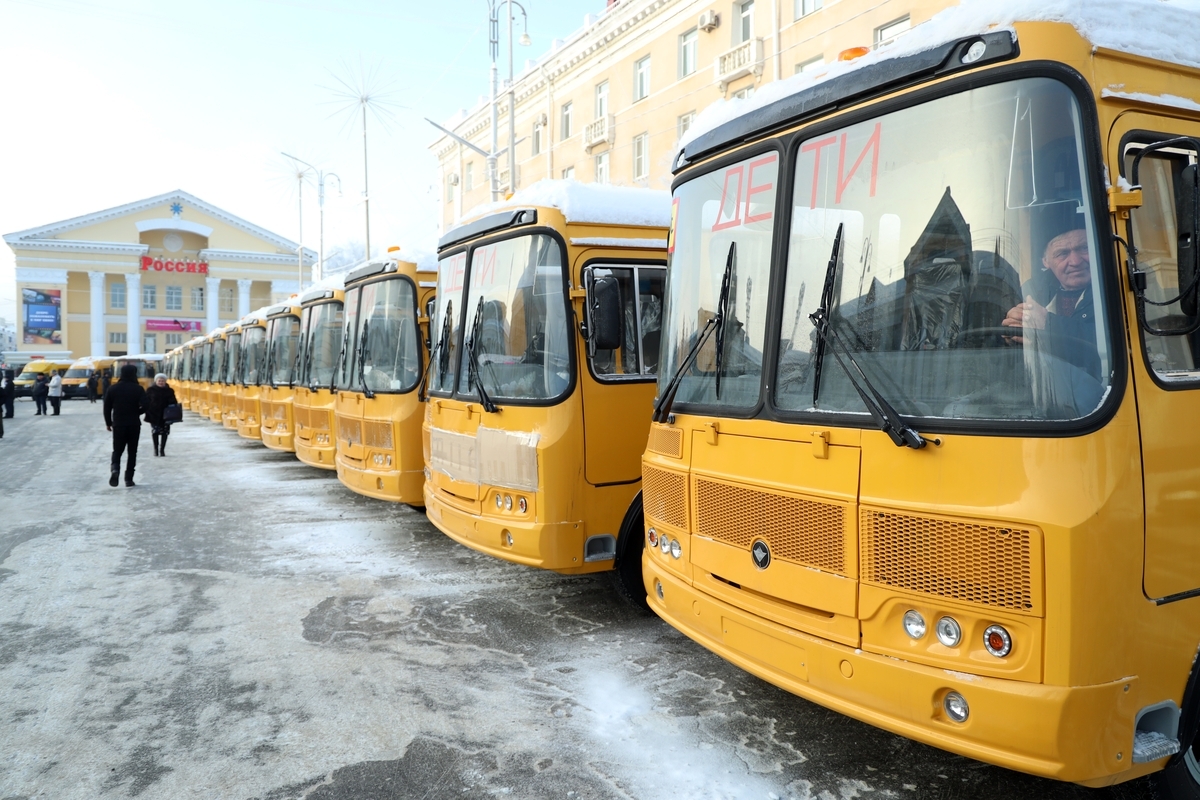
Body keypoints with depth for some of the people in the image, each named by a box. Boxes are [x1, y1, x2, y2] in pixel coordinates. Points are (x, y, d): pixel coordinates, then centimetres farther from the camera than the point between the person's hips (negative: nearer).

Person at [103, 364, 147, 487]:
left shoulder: (113, 388, 2)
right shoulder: (138, 389, -5)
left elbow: (107, 408, 3)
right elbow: (144, 406, -15)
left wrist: (108, 423, 15)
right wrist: (135, 413, 7)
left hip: (118, 424, 1)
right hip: (134, 425, -1)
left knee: (117, 450, 12)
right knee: (132, 452, 7)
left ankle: (115, 469, -16)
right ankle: (129, 479, 5)